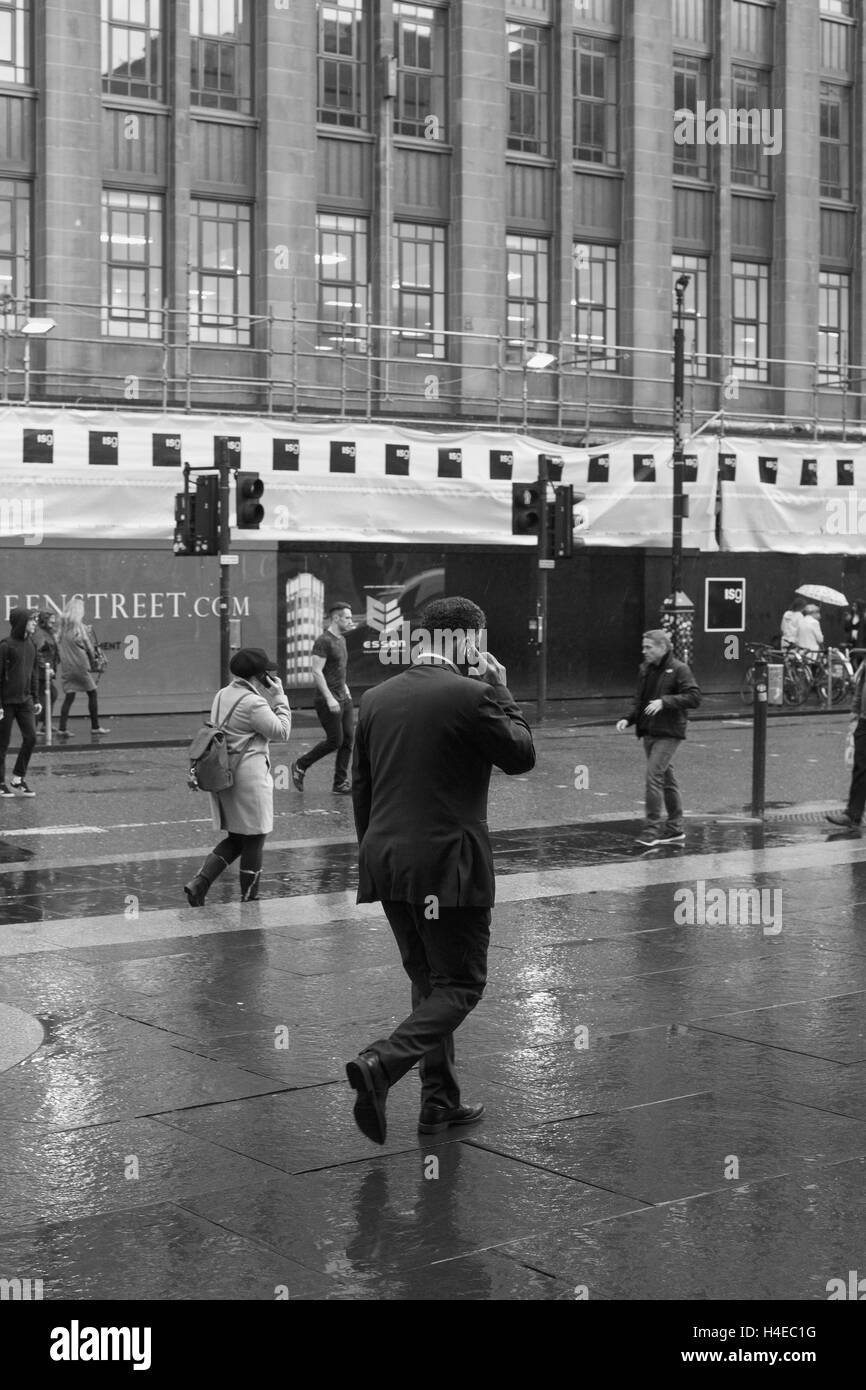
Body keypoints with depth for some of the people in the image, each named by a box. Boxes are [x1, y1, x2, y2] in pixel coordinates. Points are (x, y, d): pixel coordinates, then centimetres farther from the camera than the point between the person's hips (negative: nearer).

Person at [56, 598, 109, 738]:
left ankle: (62, 728, -4)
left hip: (66, 667, 5)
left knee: (69, 696, 5)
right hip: (80, 665, -5)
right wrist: (93, 663, 7)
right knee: (92, 693, 9)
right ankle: (95, 726, 13)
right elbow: (88, 647, -5)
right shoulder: (80, 627, -10)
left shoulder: (62, 628, 5)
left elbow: (58, 646, 8)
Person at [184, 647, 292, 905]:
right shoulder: (253, 703, -16)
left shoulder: (223, 695, 10)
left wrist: (270, 698, 13)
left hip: (221, 774, 9)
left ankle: (199, 883, 5)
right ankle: (248, 899, 13)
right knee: (254, 839, 5)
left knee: (235, 839, 18)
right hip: (248, 776, -9)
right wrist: (280, 698, -5)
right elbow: (282, 733, -12)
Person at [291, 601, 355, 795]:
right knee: (335, 740, -6)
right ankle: (300, 765, 12)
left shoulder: (341, 639, 15)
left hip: (344, 699, 9)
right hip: (328, 701, -9)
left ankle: (341, 783, 7)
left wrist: (344, 686, 15)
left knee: (348, 739, 3)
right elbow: (317, 672, -19)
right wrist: (330, 698, -22)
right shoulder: (323, 641, -14)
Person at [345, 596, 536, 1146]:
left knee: (429, 980, 18)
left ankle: (440, 1100, 22)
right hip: (447, 863, -7)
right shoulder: (471, 696, -11)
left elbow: (360, 786, 13)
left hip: (387, 860, 7)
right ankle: (380, 1064, -16)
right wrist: (500, 691, 6)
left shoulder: (376, 698, 9)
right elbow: (522, 756, -1)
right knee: (461, 984, 2)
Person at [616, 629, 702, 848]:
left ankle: (653, 828, -12)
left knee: (654, 775, -16)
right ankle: (675, 828, 21)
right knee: (666, 778, 13)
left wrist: (665, 701, -23)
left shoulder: (678, 669, -9)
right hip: (648, 732, 7)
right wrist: (628, 719, 5)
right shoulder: (645, 670, 13)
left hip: (668, 733, -7)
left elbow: (694, 698, -16)